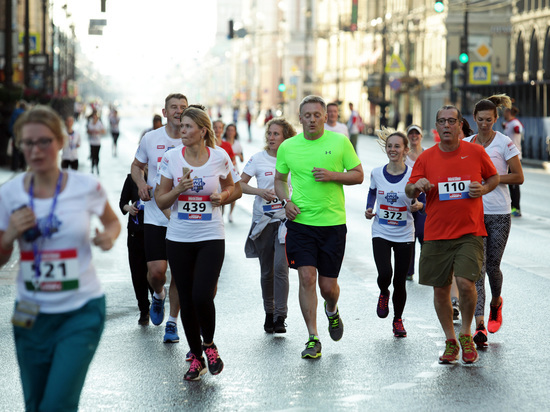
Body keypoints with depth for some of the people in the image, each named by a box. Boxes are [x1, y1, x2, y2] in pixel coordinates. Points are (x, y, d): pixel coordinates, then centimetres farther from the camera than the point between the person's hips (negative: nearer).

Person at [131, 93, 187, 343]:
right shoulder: (151, 139, 1)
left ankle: (172, 322, 18)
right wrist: (141, 184, -4)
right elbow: (137, 166, 16)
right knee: (156, 271, -8)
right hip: (155, 216, 0)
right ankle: (158, 295, 27)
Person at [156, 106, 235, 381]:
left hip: (211, 237, -2)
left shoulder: (220, 157, -3)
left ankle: (209, 345, 12)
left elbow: (230, 187, 16)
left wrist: (222, 196, -5)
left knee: (202, 296, -16)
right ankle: (196, 357, 21)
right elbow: (160, 200, 3)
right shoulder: (171, 158, -1)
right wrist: (179, 189, -16)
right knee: (186, 300, 5)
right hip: (178, 238, 2)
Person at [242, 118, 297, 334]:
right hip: (263, 221, 2)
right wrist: (260, 192, -13)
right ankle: (269, 313, 24)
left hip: (286, 221, -2)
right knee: (266, 271, 9)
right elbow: (240, 184, 2)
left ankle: (280, 317, -11)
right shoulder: (258, 159, 3)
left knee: (280, 267, -14)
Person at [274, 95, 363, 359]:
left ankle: (332, 311, 40)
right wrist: (286, 201, -2)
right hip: (300, 221, 1)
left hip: (333, 222, -1)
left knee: (328, 285, 4)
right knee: (306, 277, -10)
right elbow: (280, 179, 17)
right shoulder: (287, 147, 4)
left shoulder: (340, 142, 0)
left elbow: (358, 176, 3)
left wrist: (332, 175, -14)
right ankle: (313, 339, -1)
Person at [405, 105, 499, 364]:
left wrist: (483, 188, -6)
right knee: (440, 289, 5)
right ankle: (450, 341, 22)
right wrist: (417, 187, -17)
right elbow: (409, 191, 6)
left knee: (465, 283, -17)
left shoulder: (475, 152, 2)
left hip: (470, 232, -2)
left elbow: (494, 177, 16)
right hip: (436, 234, 2)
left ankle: (466, 334, 7)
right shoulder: (426, 157, 4)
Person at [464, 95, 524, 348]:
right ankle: (480, 325, -14)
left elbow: (518, 177, -4)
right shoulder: (466, 144, 8)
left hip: (499, 214, -2)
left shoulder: (504, 143, -3)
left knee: (492, 265, 5)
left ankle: (496, 303, 39)